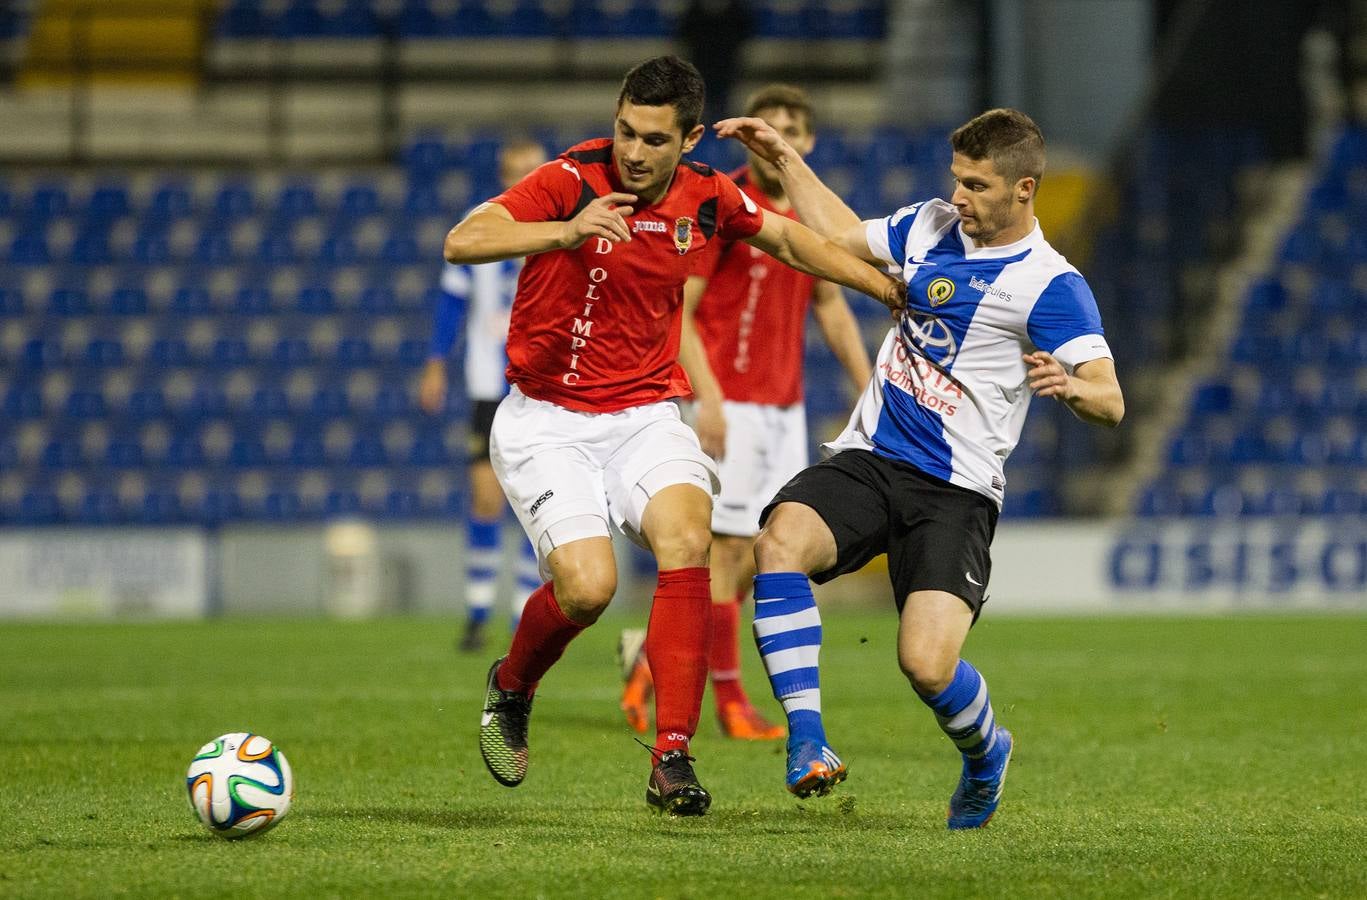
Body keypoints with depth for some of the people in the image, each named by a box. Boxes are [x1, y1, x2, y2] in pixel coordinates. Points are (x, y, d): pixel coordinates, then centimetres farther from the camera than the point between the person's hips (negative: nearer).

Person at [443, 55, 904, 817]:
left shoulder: (708, 198, -1)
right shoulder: (573, 180, -16)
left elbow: (789, 239, 18)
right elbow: (462, 242, -29)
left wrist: (891, 289, 16)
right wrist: (564, 232, -44)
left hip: (645, 414, 3)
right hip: (548, 420, -3)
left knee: (686, 541, -25)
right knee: (588, 585, -20)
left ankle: (672, 760, -23)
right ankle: (511, 689, 14)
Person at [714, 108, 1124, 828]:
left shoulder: (1051, 285, -8)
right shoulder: (930, 225, 11)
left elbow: (1110, 402, -16)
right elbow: (843, 237, 31)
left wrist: (1071, 387, -38)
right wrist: (784, 159, 28)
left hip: (955, 491, -5)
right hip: (866, 459, 5)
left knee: (927, 665, -19)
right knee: (780, 542, -28)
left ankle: (986, 755, 18)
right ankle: (807, 743, -27)